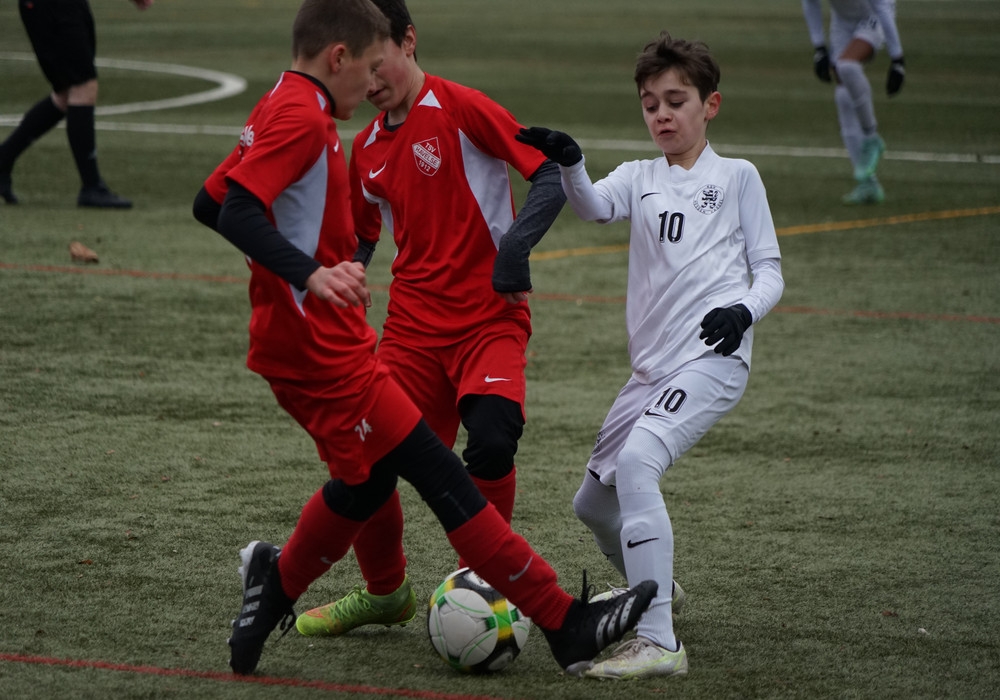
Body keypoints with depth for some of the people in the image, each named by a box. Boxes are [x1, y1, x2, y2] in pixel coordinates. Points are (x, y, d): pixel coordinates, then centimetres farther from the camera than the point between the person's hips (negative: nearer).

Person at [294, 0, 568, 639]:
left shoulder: (460, 109, -8)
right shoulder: (368, 147, 12)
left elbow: (550, 178, -13)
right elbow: (361, 242, 26)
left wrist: (516, 246, -28)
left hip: (490, 318, -6)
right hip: (412, 326, 6)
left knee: (492, 440, -28)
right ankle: (386, 592, 24)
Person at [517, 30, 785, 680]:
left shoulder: (737, 176, 8)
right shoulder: (640, 178, 17)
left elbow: (770, 271, 6)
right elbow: (594, 206, -7)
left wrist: (744, 310, -17)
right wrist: (570, 164, -29)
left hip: (714, 358, -6)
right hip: (653, 367, 7)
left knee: (638, 461, -29)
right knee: (593, 502, 15)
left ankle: (659, 642, -32)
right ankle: (656, 588, 45)